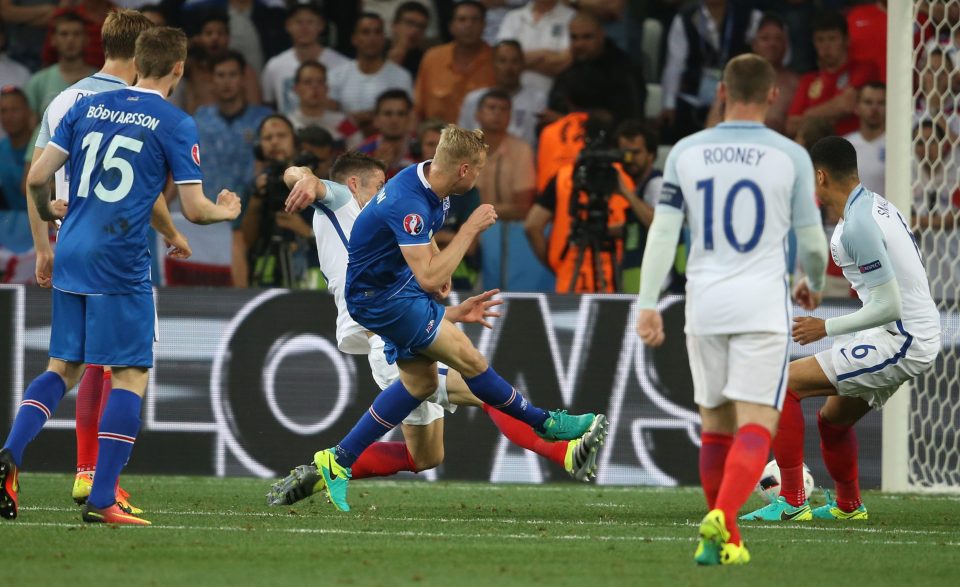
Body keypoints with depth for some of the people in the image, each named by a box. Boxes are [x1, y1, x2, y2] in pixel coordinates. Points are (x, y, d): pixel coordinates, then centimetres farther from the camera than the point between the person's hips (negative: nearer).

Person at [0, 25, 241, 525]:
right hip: (121, 267, -5)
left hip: (70, 259, 5)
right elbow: (194, 209, -4)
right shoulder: (175, 124, -4)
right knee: (131, 376, 1)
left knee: (63, 368, 16)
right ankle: (101, 500, -5)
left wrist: (48, 211, 27)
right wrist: (225, 211, 18)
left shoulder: (87, 107, 9)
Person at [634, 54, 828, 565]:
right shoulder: (791, 157, -2)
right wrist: (814, 285, 25)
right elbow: (812, 241, 4)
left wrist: (647, 304, 2)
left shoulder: (686, 152, 4)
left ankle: (723, 541, 18)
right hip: (762, 304, -3)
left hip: (704, 304, 3)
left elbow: (662, 232, 0)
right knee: (757, 427, -6)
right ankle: (722, 518, -29)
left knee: (715, 427, 14)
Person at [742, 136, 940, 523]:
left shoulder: (857, 226, -20)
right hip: (921, 337, 10)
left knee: (784, 383, -12)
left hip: (900, 342, -10)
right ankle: (848, 505, 46)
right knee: (833, 418, 26)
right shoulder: (878, 206, 11)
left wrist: (826, 328, -12)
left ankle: (791, 502, -13)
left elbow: (888, 306, -22)